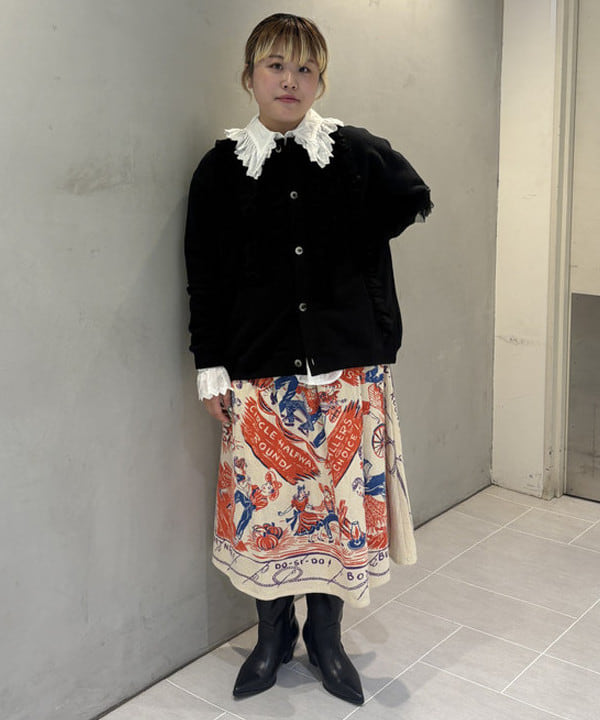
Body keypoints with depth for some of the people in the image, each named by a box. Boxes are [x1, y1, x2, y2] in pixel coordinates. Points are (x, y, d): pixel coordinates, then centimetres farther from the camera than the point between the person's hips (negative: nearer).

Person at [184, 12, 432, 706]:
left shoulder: (358, 152, 2)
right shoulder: (222, 166, 1)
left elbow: (413, 199, 15)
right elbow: (205, 276, 2)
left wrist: (343, 254, 8)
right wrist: (210, 367, 0)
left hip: (349, 367, 1)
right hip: (259, 370, 0)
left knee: (340, 495, 7)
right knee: (263, 498, 7)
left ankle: (326, 635, 29)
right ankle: (274, 633, 30)